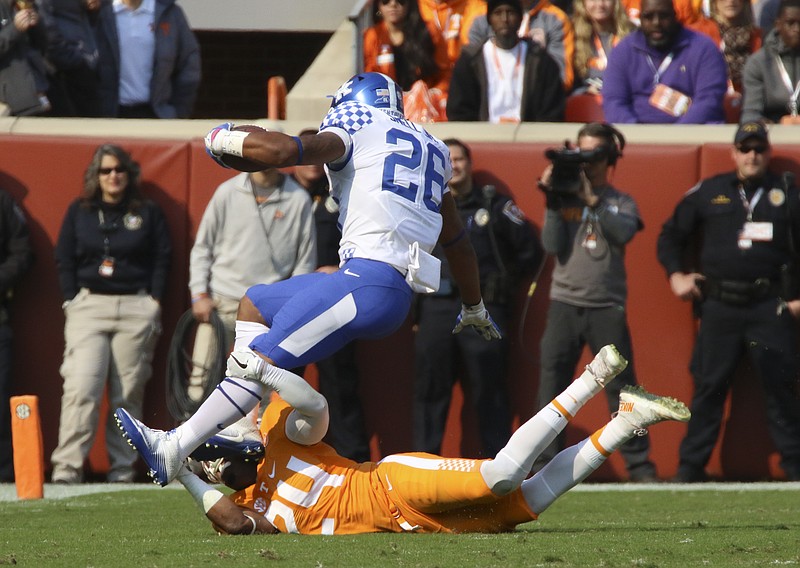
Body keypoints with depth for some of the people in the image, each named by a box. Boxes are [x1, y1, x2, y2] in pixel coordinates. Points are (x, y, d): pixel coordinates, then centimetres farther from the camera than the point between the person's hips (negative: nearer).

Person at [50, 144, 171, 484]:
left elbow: (162, 260, 9)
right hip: (88, 306, 0)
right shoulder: (79, 212, 13)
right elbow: (64, 260, 11)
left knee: (128, 394, -1)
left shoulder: (148, 214, 11)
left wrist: (154, 303, 0)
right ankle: (67, 466, -16)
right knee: (81, 387, -14)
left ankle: (123, 468, 2)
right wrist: (71, 301, 0)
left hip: (137, 308, 0)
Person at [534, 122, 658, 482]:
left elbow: (623, 232, -13)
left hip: (607, 307, -1)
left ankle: (639, 464, 0)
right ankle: (545, 463, 2)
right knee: (551, 382, -2)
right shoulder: (565, 199, 10)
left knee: (621, 385, -3)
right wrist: (553, 203, -7)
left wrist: (592, 199, -14)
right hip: (565, 304, 1)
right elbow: (552, 246, -1)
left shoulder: (621, 203, 9)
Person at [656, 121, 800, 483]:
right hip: (719, 306, 1)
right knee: (709, 386, 1)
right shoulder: (708, 193, 9)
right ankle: (691, 466, 6)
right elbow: (671, 235, 18)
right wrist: (675, 275, 5)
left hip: (771, 307, -1)